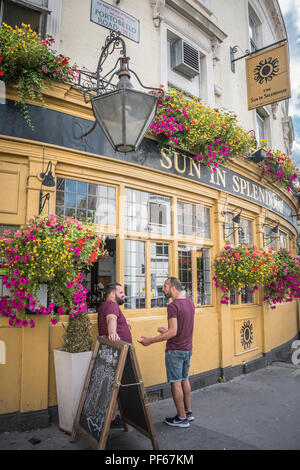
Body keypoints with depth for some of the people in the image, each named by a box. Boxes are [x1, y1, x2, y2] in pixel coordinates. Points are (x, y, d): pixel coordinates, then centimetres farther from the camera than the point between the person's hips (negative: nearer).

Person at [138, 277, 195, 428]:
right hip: (188, 348, 8)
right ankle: (188, 412, 29)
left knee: (176, 382, 3)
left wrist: (150, 341, -21)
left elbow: (173, 332, -26)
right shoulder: (190, 303, 6)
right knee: (184, 379, 19)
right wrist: (167, 330, 20)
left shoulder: (173, 306, -20)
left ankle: (181, 418, 13)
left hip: (175, 350, -8)